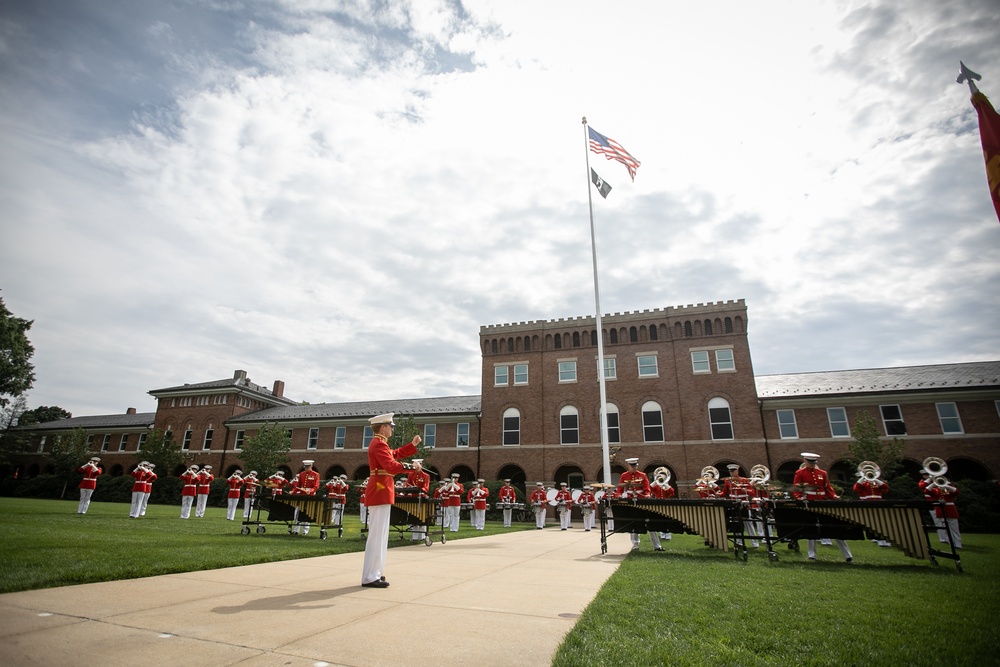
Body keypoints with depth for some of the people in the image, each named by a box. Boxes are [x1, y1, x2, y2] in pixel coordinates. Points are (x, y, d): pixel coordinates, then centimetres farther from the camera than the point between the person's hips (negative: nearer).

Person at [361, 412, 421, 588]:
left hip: (379, 492, 11)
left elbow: (395, 454, 28)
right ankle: (370, 577, 0)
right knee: (377, 534, -6)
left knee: (379, 534, 16)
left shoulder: (378, 443, 16)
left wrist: (412, 445, 23)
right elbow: (392, 467, -27)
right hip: (380, 492, -11)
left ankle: (373, 572, 24)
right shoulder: (379, 444, -17)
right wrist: (411, 466, -21)